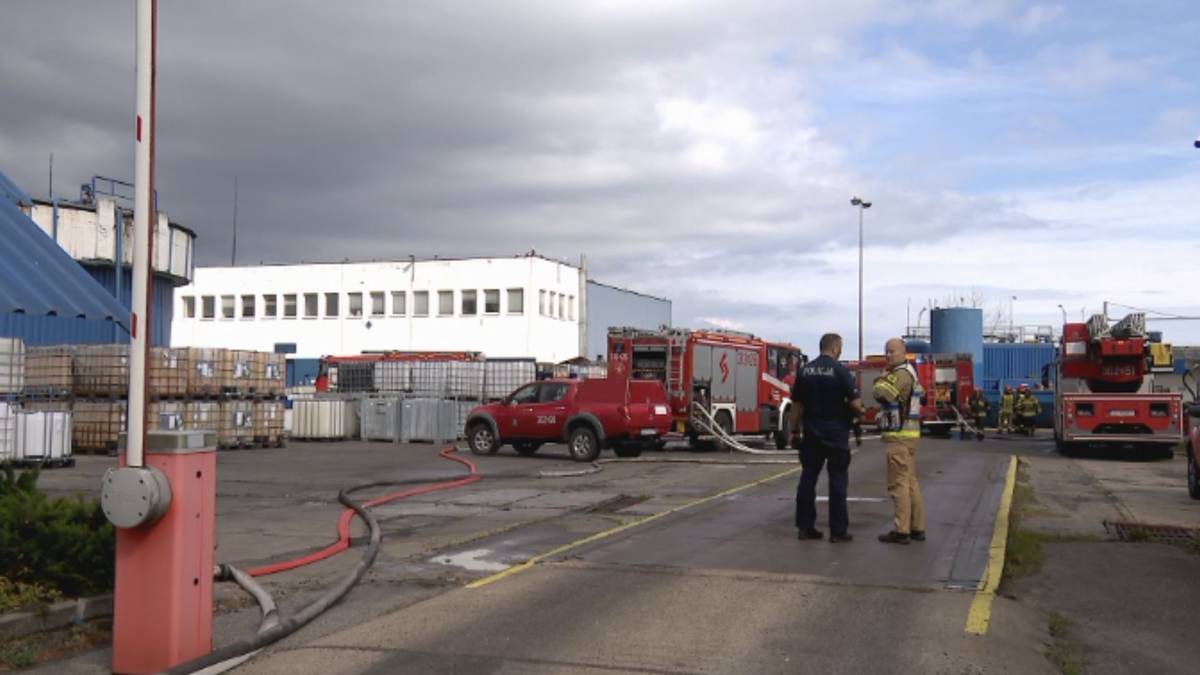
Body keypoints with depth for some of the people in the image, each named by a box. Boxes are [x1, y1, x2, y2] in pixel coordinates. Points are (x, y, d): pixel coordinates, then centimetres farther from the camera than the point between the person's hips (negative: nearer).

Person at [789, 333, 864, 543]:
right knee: (837, 481, 1)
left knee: (808, 478, 9)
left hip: (811, 433, 5)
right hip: (835, 433, -5)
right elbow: (854, 403, -13)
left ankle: (805, 526, 11)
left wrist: (794, 430, 13)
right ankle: (838, 531, 2)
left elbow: (797, 404, 7)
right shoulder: (840, 370, -10)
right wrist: (859, 412, 9)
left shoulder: (805, 371, 4)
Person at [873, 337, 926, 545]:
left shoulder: (901, 374, -14)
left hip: (899, 435, -10)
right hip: (908, 434, 10)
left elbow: (880, 393, -25)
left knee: (898, 483, -8)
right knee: (910, 482, 13)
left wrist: (882, 378, -7)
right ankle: (916, 527, 17)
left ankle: (901, 530, -6)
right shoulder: (909, 373, 19)